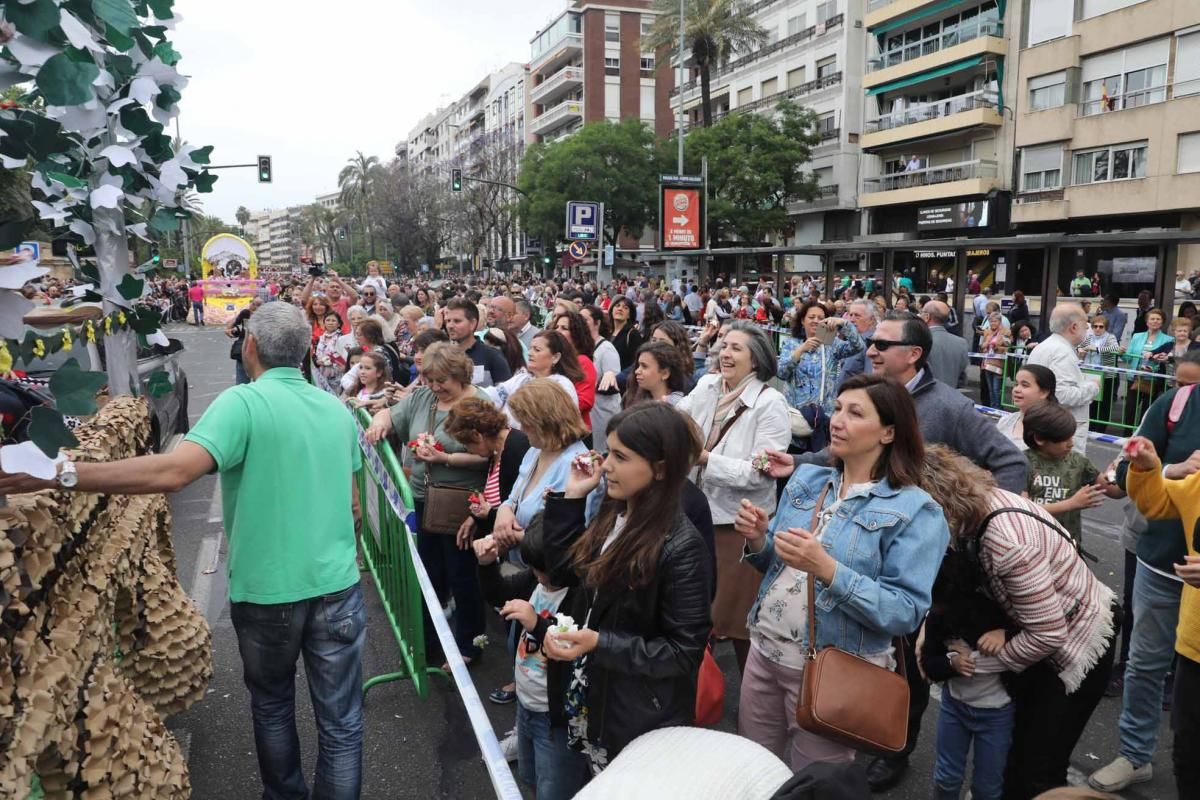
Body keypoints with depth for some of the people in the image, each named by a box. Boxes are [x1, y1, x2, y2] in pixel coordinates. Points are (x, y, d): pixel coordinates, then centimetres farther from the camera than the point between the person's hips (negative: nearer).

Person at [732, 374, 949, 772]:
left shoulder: (915, 510, -15)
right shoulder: (806, 479, 3)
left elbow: (907, 611, -20)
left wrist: (828, 570, -30)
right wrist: (758, 541, -10)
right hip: (764, 649, 6)